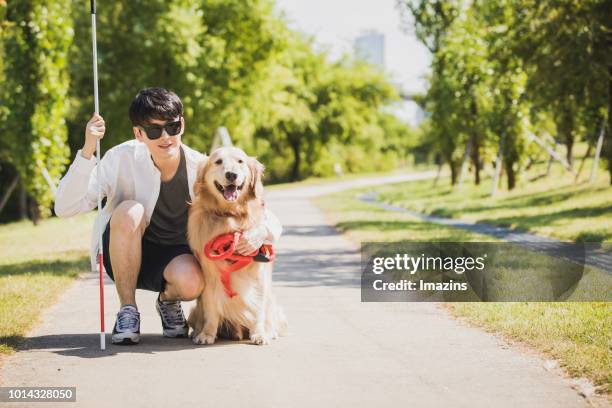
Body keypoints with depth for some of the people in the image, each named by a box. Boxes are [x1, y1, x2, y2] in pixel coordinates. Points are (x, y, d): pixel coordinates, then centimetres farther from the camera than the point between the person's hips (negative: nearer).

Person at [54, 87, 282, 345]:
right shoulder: (123, 158, -17)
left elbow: (269, 219, -14)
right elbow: (65, 208, -23)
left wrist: (261, 233, -39)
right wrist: (87, 151, -34)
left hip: (176, 257, 0)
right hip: (126, 257, 0)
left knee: (192, 282, -35)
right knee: (129, 210, -31)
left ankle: (168, 300, 5)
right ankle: (127, 311, -14)